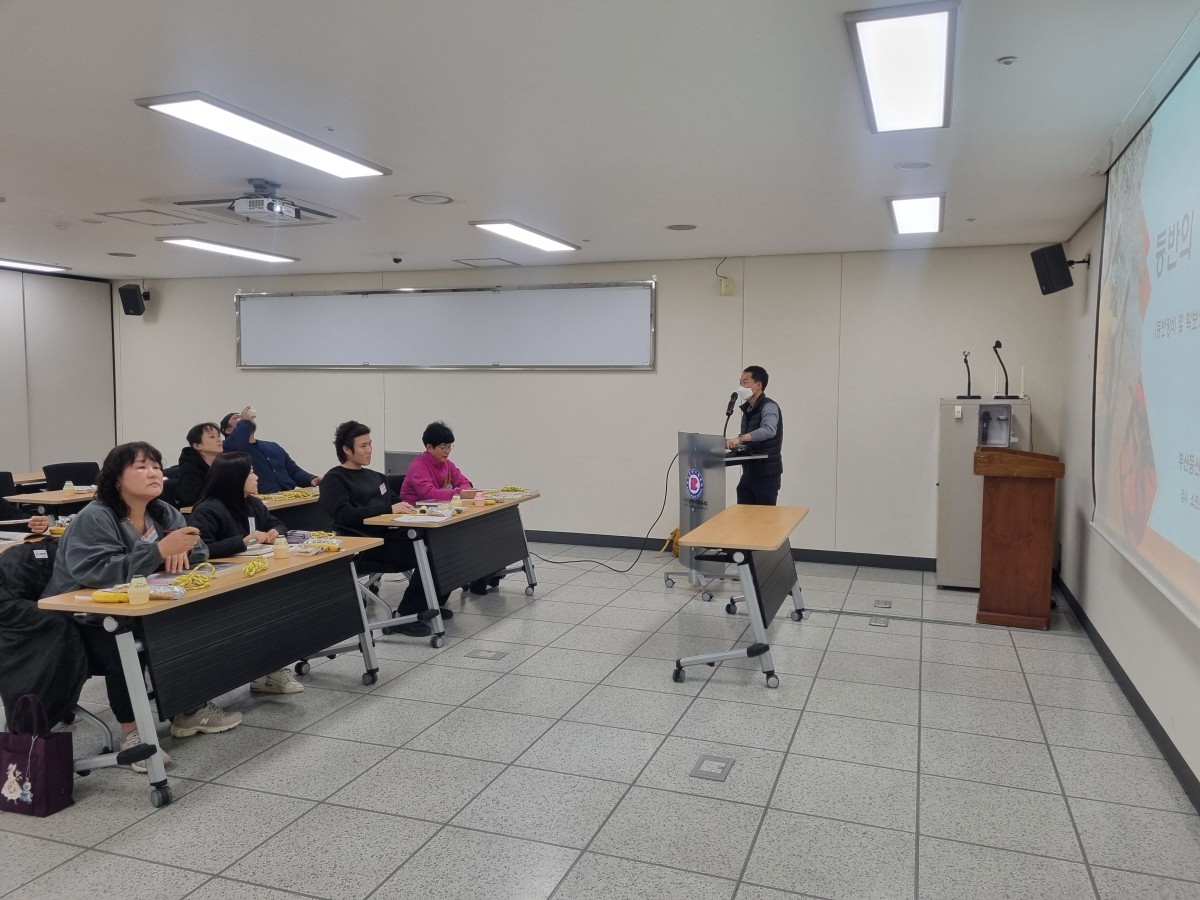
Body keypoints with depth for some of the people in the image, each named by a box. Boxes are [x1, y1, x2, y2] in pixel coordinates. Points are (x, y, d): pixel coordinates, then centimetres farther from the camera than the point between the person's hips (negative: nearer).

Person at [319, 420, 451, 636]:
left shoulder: (375, 476, 23)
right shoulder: (334, 479, -1)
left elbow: (396, 503, 27)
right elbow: (344, 515, -17)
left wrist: (408, 508, 3)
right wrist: (388, 509, -20)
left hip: (389, 534, 8)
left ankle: (432, 603, 7)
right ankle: (404, 616, -12)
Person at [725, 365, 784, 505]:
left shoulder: (769, 407, -14)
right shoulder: (747, 408, 12)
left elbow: (769, 430, -34)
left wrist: (739, 438, -44)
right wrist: (734, 443, 1)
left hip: (767, 476, -8)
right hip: (748, 475, 8)